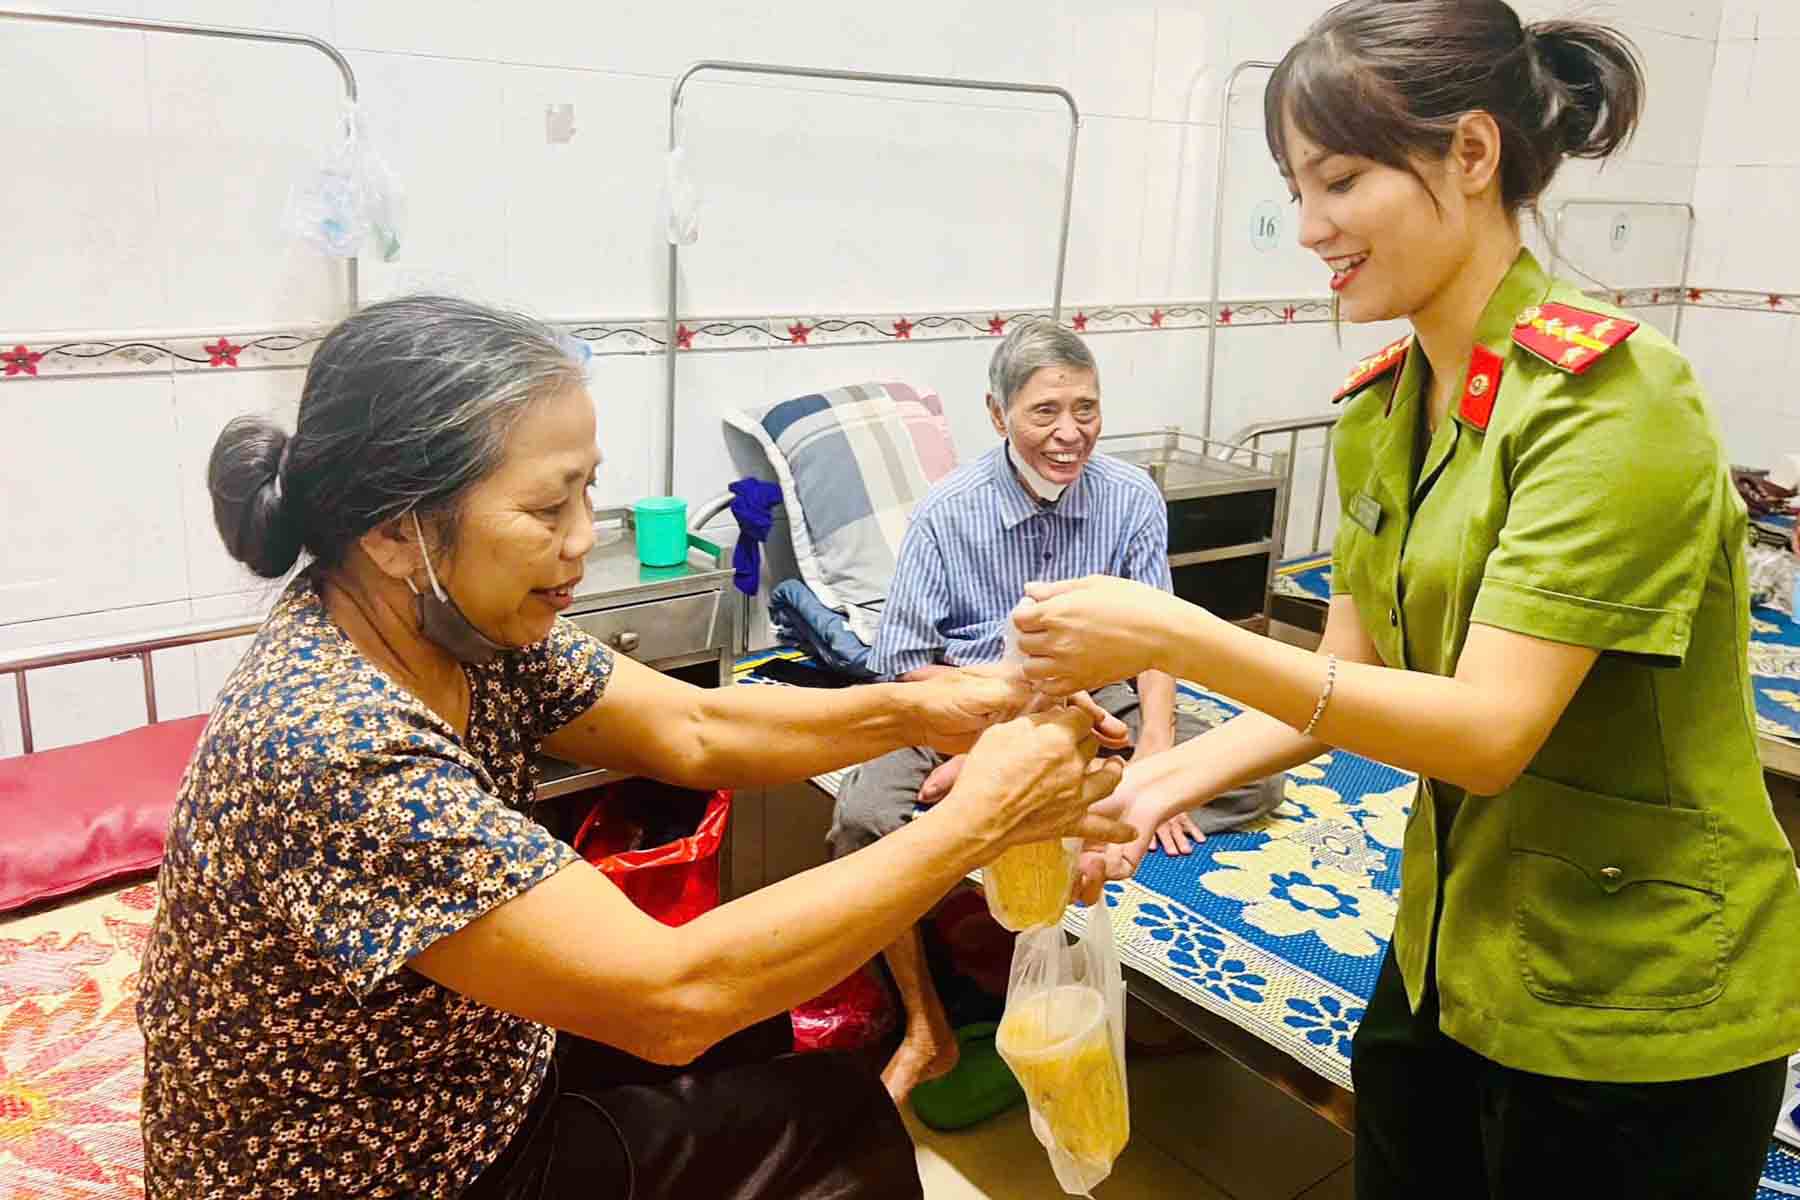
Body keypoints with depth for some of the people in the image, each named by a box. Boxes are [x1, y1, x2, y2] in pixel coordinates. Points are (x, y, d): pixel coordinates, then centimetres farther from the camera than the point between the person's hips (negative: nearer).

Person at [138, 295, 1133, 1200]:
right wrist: (980, 814, -30)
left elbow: (692, 730, -1)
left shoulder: (463, 628, -11)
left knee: (748, 1026, 21)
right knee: (839, 1120, 2)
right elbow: (671, 994, -36)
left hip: (458, 1096, 7)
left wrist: (914, 711, -17)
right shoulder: (335, 749, -36)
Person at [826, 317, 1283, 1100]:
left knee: (1252, 777, -18)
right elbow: (903, 662, -8)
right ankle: (926, 1029, -8)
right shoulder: (946, 512, -8)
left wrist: (1154, 750, -22)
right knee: (863, 814, -29)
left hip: (1097, 702, 2)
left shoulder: (1132, 499, -3)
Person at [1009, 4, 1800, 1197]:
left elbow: (1490, 730, -27)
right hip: (1451, 959, 7)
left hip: (1634, 1009, -6)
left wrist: (1172, 635, -30)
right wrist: (1172, 777, -12)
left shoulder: (1611, 398, -22)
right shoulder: (1379, 410, 1)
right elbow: (1349, 674, 3)